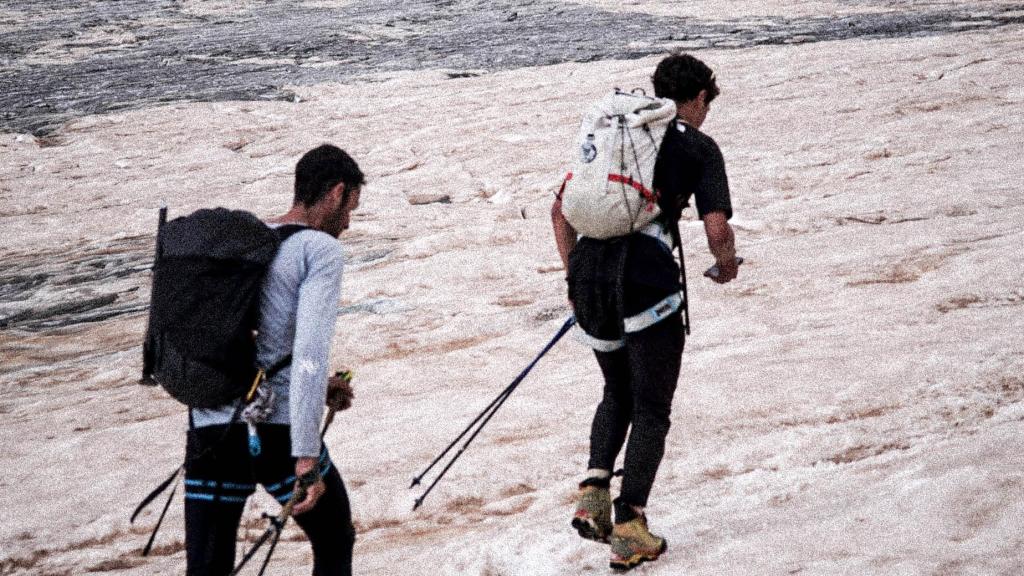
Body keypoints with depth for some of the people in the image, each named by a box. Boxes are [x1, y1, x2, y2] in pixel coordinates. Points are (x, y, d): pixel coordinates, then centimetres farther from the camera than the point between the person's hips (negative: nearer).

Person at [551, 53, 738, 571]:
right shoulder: (698, 146, 6)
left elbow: (561, 209, 20)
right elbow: (717, 229, -3)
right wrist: (726, 266, 18)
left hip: (587, 277, 5)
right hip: (647, 283, -5)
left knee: (618, 394, 25)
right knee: (651, 411, 7)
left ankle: (594, 488, 6)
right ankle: (628, 529, 2)